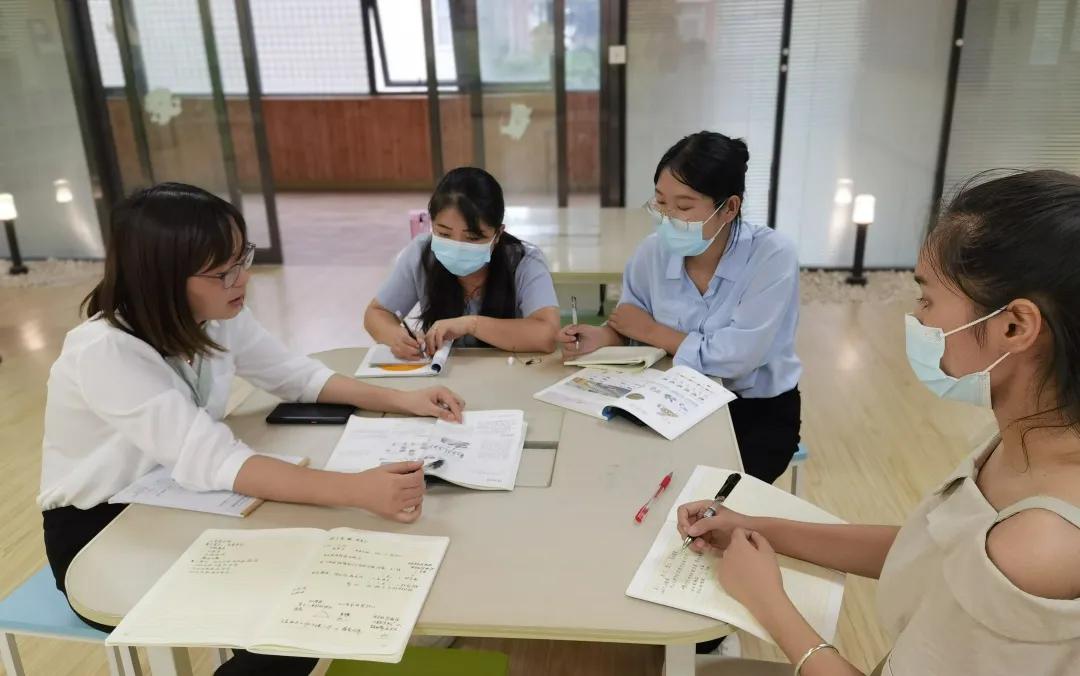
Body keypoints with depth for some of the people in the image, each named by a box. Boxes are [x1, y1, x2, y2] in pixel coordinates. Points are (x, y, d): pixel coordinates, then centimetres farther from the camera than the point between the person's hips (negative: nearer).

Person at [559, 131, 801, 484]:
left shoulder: (772, 255, -22)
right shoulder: (653, 251, -10)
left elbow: (735, 358, -28)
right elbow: (629, 329, 5)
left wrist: (650, 331, -18)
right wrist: (602, 336, -18)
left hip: (761, 412, -3)